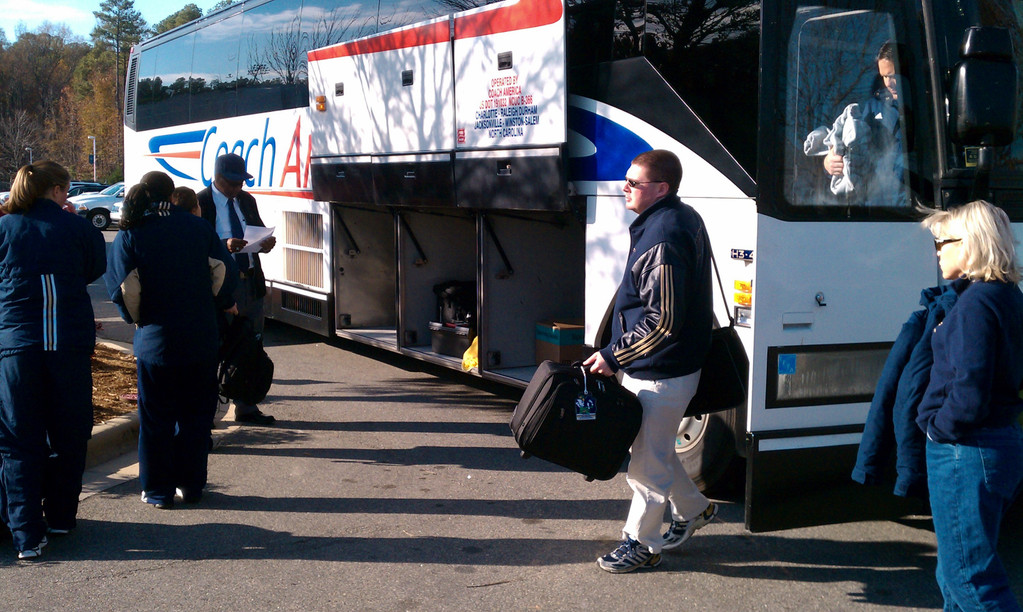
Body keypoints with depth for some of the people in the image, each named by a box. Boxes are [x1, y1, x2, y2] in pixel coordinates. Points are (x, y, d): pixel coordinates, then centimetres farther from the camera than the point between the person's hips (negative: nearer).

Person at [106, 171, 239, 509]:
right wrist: (223, 303, 16)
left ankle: (158, 490, 14)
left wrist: (137, 317, 10)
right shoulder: (198, 227, -1)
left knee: (156, 418, 9)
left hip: (155, 339, -1)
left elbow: (123, 290, -9)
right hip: (201, 339, 2)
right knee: (196, 414, 12)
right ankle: (191, 484, 19)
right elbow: (225, 272, -2)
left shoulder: (129, 236, -5)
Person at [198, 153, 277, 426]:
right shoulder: (200, 203, -6)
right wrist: (225, 246, -28)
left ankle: (246, 407, 18)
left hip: (251, 283, 6)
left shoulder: (247, 200, 15)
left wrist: (266, 243, -1)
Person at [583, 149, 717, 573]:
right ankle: (693, 509, 41)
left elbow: (663, 322, -28)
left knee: (648, 459, 4)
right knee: (655, 449, 24)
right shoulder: (685, 220, 7)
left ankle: (641, 544, 18)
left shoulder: (664, 239, -26)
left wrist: (613, 356, -20)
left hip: (659, 374, -10)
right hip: (675, 364, 10)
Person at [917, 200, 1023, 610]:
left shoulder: (975, 303, -19)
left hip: (965, 452, -10)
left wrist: (939, 427, -10)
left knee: (970, 579, -3)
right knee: (954, 574, 19)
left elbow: (969, 395, -25)